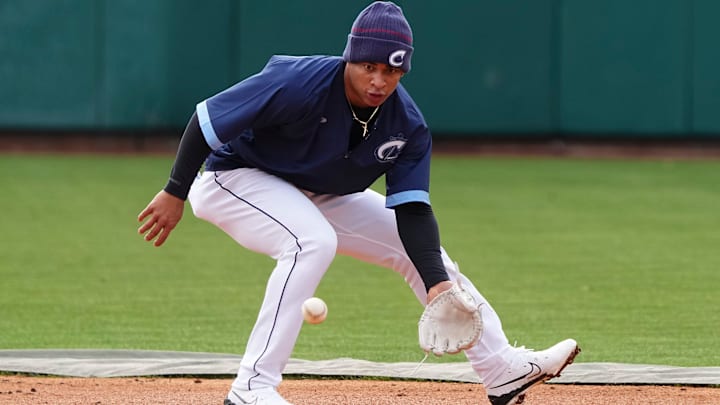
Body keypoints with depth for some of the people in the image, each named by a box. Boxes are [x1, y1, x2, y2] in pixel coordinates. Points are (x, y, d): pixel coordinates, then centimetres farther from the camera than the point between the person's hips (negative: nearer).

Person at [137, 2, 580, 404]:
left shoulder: (407, 125, -16)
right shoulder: (299, 85, -34)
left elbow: (412, 211, -15)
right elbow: (208, 117, -26)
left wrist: (437, 283, -29)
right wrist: (175, 194, -20)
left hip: (316, 196, 7)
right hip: (233, 179, -7)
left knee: (423, 248, 4)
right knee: (313, 240, -35)